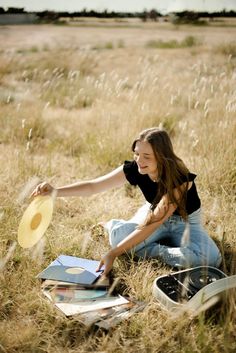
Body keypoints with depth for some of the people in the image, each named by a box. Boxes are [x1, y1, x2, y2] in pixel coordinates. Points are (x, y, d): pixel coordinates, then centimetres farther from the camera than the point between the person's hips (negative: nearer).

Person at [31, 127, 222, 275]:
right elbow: (93, 186, -20)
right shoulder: (134, 169, -22)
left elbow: (152, 225, -39)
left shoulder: (178, 177, -35)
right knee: (119, 237, -32)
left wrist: (113, 254, -42)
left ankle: (150, 251, -17)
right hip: (154, 213, 2)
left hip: (185, 220, -1)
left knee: (209, 259, -33)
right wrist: (56, 191, -37)